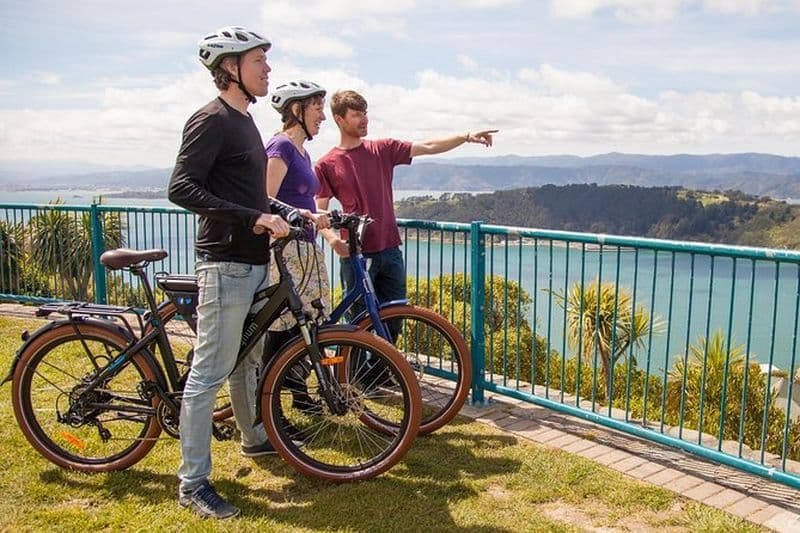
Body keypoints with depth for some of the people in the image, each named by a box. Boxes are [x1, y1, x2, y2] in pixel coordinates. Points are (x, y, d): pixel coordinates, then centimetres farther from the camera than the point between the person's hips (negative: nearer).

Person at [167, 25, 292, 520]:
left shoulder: (244, 120, 18)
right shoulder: (212, 120, -11)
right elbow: (183, 188, -20)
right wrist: (253, 218, -23)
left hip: (253, 261, 9)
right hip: (225, 263, -9)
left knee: (247, 360, 22)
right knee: (210, 372, -4)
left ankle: (255, 437, 40)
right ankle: (193, 483, 5)